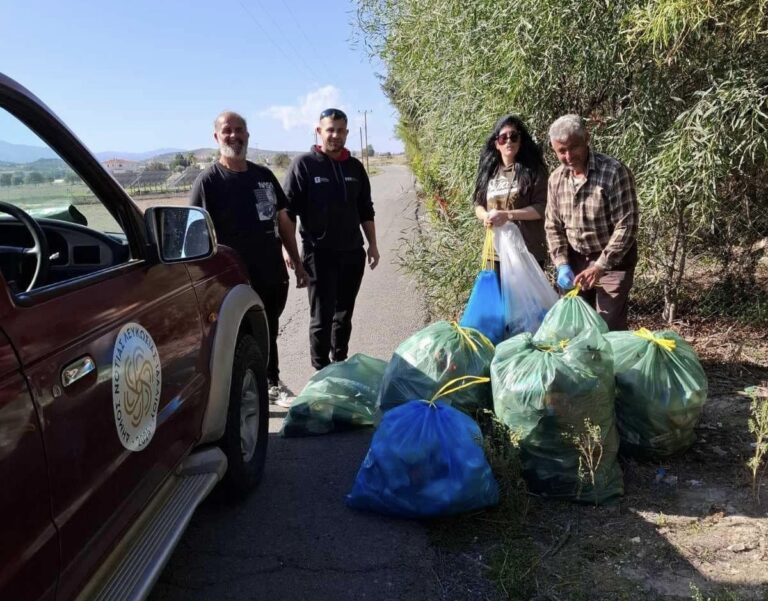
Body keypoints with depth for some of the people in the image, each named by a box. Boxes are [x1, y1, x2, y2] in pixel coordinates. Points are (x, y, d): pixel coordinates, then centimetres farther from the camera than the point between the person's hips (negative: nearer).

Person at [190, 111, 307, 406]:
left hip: (273, 274, 5)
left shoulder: (264, 176, 10)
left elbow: (283, 220, 14)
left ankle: (272, 384, 39)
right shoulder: (208, 181, -6)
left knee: (269, 333, 20)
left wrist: (297, 264, 13)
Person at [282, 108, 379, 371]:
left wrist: (372, 244, 11)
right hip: (319, 254, -5)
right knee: (322, 316, -1)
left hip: (352, 252, 5)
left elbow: (365, 210, 15)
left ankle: (341, 365, 26)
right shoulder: (304, 164, -5)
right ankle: (322, 371, 9)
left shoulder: (355, 167, 10)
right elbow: (288, 210, -8)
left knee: (344, 314, 13)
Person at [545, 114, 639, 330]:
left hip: (613, 260, -5)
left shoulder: (614, 171, -19)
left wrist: (599, 266, -25)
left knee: (609, 328, -4)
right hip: (575, 260, 5)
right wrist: (562, 264, -8)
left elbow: (626, 226, -21)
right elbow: (553, 226, 5)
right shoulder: (556, 178, -2)